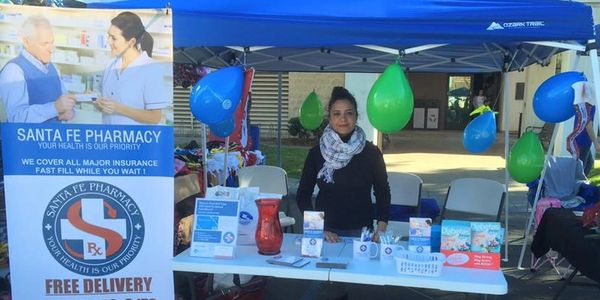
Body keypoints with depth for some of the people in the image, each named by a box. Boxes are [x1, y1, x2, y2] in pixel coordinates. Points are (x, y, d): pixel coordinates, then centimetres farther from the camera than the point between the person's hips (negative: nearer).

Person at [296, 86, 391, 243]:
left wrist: (381, 231, -7)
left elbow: (382, 193, 4)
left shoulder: (371, 152, -3)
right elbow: (303, 195, 1)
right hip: (325, 231, 0)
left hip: (361, 231, 0)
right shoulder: (316, 153, -3)